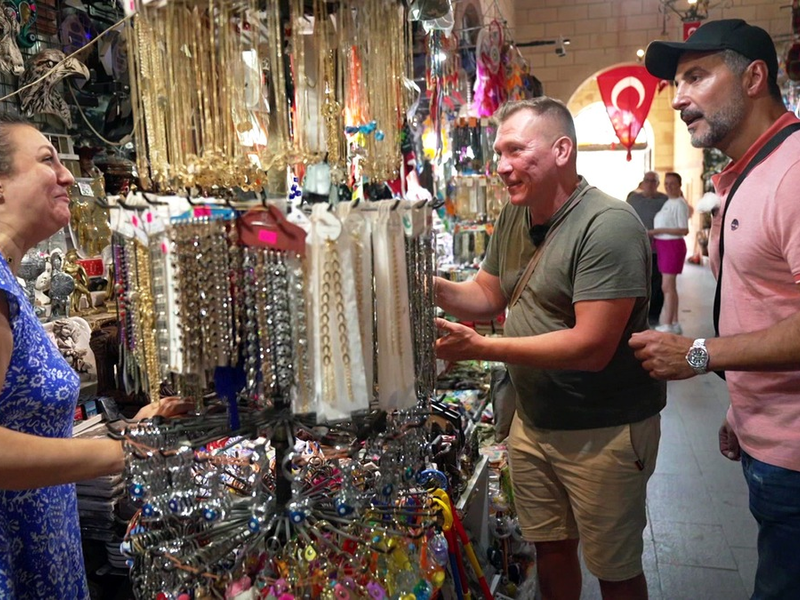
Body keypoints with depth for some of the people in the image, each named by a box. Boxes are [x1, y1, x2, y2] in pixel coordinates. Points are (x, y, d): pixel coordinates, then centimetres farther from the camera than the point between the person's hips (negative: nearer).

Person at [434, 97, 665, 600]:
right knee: (551, 550, 21)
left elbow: (592, 347, -27)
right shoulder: (514, 217, 4)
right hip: (534, 421, 7)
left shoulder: (608, 224, -22)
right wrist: (432, 286, -9)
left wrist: (480, 348, -27)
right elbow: (487, 295, 11)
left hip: (604, 431, -6)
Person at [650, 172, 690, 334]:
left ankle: (667, 325, -6)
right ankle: (674, 323, 19)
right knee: (669, 287, 12)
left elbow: (684, 230, -15)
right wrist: (654, 236, 2)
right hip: (663, 245, 9)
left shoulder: (679, 204, -10)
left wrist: (658, 231, -17)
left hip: (673, 245, -9)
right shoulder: (667, 203, 14)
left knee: (667, 286, -9)